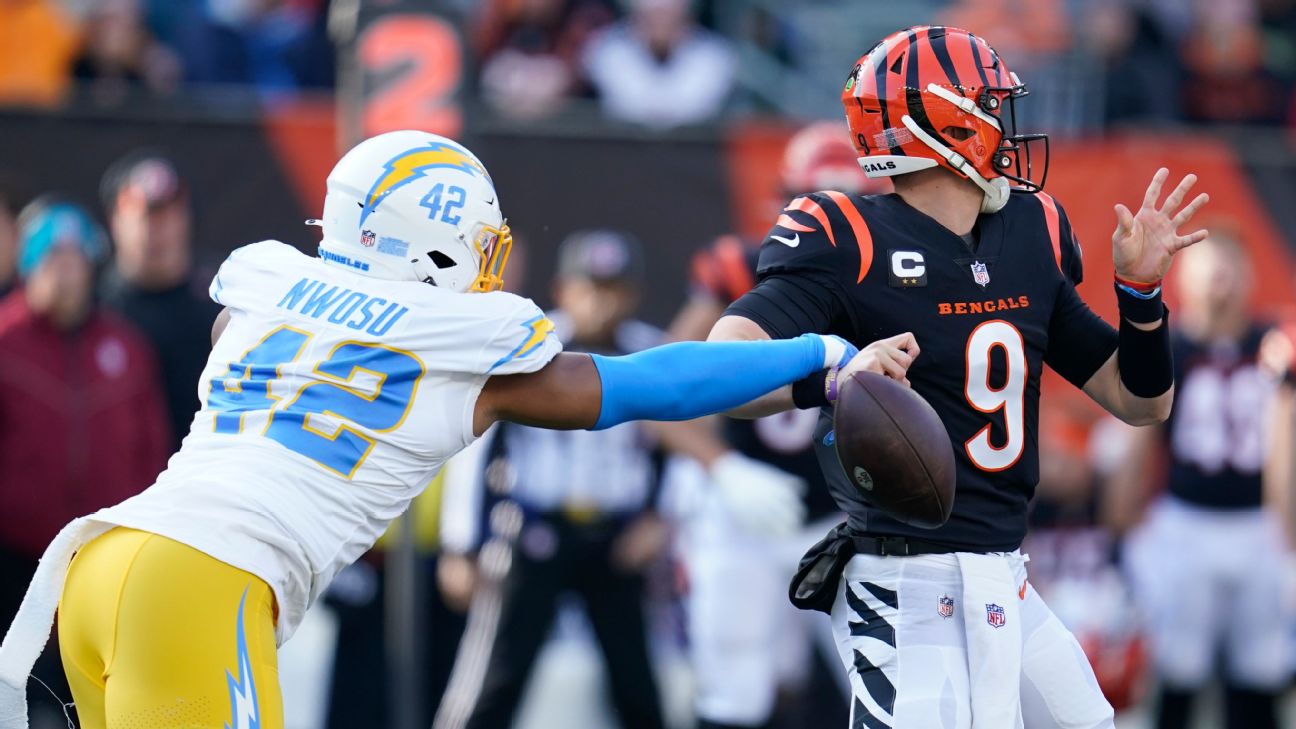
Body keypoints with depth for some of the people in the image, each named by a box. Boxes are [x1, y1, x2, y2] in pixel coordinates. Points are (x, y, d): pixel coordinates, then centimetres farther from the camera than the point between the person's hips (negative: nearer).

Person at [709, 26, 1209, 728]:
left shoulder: (1030, 237, 13)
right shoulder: (846, 243, -9)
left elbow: (1141, 401, 19)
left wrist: (1141, 289, 1)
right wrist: (831, 378, -42)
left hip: (1007, 588, 8)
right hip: (908, 598, -8)